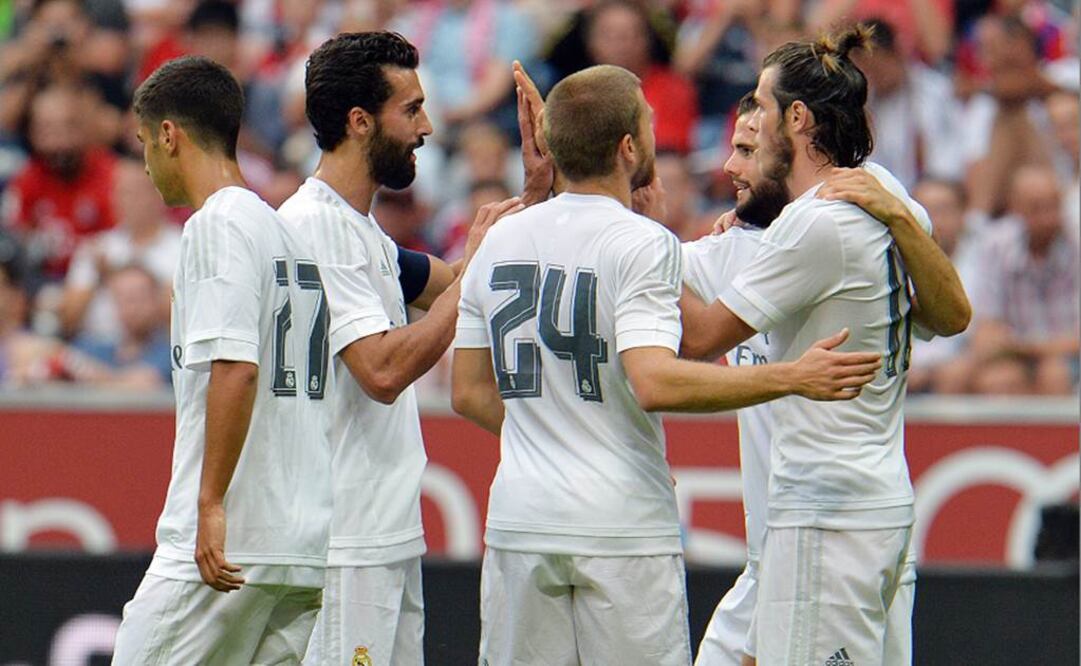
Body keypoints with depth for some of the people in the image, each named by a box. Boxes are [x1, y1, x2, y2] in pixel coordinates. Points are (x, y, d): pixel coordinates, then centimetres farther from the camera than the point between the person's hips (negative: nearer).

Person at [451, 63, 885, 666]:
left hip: (520, 523, 6)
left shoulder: (500, 241, 9)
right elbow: (655, 384, -24)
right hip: (621, 525, -6)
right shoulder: (642, 243, -11)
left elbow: (469, 394, 13)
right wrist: (794, 378, -21)